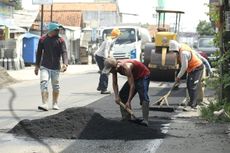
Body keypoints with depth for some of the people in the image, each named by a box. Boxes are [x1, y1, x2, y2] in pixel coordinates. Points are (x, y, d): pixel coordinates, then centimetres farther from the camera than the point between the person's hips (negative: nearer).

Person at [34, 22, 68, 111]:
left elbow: (64, 52, -9)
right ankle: (45, 104, -20)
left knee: (55, 86, 9)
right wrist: (37, 65, 12)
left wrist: (65, 64, -25)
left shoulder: (60, 40, 0)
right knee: (43, 84, -15)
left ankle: (55, 104, 24)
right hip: (44, 67, 0)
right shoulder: (42, 39, 4)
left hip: (56, 67, 0)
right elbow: (39, 53, 12)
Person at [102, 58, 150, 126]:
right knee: (122, 96, 3)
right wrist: (116, 96, -20)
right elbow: (114, 83, -6)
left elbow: (132, 85, -38)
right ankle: (126, 119, 7)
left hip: (143, 75, -9)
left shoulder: (126, 67, -38)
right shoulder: (115, 68, -15)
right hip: (134, 77, 9)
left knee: (143, 97, -27)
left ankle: (145, 120, -30)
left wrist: (129, 101, -39)